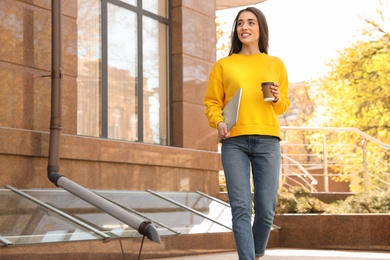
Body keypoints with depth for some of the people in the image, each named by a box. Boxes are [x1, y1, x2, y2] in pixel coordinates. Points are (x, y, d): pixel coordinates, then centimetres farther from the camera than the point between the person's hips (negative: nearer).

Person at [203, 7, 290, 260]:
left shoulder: (276, 64, 14)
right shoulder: (223, 65, 11)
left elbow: (283, 106, 19)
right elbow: (212, 103, 9)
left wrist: (277, 98, -3)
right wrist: (218, 122, -10)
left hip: (267, 140, 1)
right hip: (234, 142, -1)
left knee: (266, 209, 0)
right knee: (241, 208, -8)